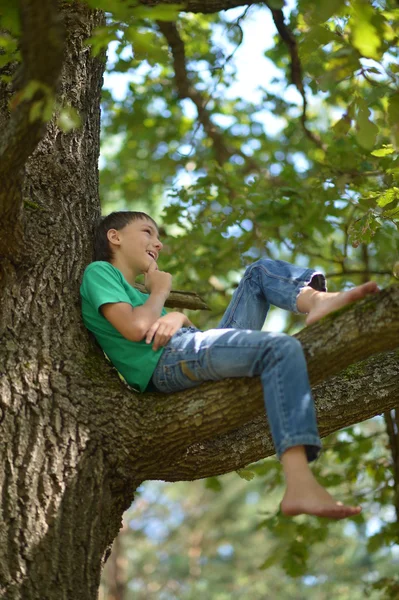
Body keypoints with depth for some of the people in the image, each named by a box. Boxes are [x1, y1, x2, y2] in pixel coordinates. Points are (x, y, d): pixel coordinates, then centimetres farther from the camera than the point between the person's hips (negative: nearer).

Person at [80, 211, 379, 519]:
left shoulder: (135, 294, 36)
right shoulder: (99, 271, 9)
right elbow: (134, 328, -11)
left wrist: (178, 316, -6)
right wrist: (160, 291, 7)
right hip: (169, 359, -9)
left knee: (261, 271, 16)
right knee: (282, 348, -30)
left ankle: (315, 298, -20)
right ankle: (300, 487, -46)